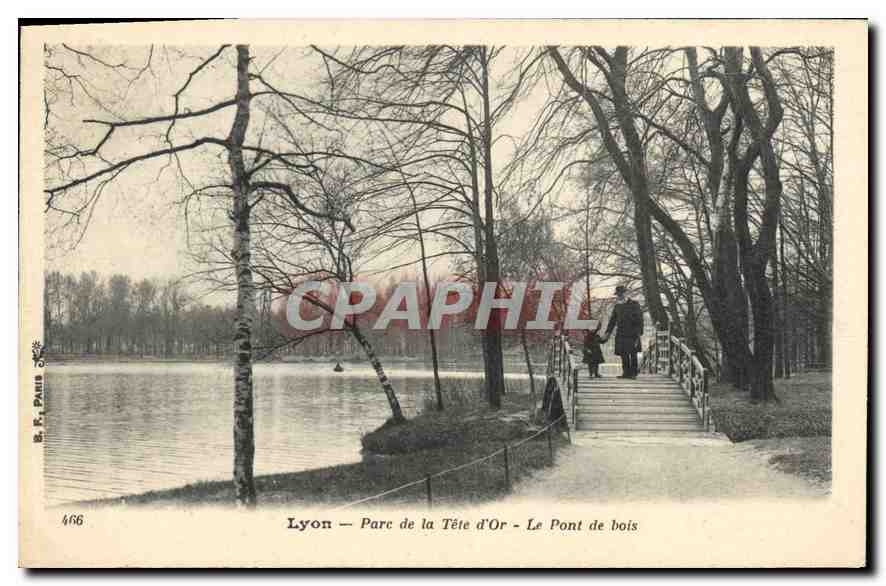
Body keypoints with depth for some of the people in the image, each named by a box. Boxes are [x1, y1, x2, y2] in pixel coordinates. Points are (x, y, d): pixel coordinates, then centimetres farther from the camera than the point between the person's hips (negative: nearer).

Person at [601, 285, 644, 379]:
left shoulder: (634, 305, -2)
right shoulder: (617, 306, 14)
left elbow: (639, 320, -5)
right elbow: (612, 320, 19)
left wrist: (638, 333, -12)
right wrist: (608, 332, 11)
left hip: (632, 335, -5)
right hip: (621, 335, 5)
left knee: (633, 354, -2)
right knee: (623, 354, 3)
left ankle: (633, 373, 3)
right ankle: (626, 373, 8)